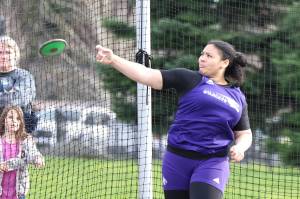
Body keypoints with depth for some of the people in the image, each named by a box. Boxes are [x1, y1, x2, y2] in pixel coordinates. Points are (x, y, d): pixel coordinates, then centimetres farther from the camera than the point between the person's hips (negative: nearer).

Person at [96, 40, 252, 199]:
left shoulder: (238, 97, 12)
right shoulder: (189, 79, 4)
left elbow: (245, 134, 20)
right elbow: (147, 75, -5)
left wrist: (239, 147, -4)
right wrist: (113, 60, -17)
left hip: (212, 163, 0)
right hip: (178, 160, 0)